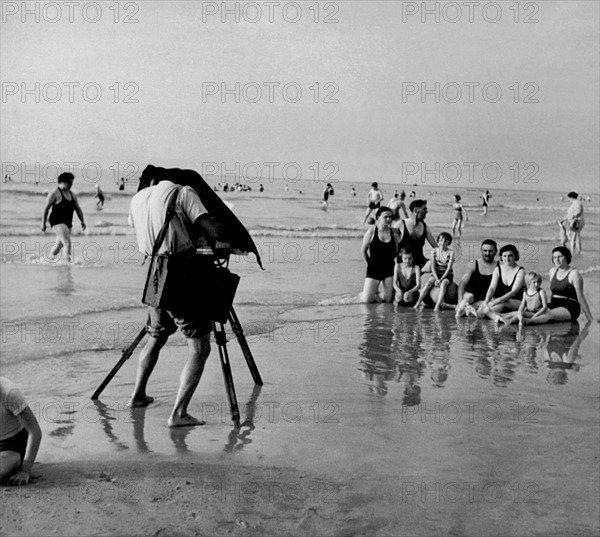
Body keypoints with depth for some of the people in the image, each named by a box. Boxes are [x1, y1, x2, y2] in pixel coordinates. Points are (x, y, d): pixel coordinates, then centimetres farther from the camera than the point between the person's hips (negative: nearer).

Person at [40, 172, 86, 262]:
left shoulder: (72, 194, 14)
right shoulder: (54, 193, -7)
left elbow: (78, 209, 15)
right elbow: (46, 208, -7)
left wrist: (82, 221, 4)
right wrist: (43, 223, -10)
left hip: (68, 223, 7)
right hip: (57, 222, -7)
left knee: (59, 245, 15)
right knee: (67, 242, -23)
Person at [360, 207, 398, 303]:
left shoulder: (393, 233, -2)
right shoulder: (371, 231, -9)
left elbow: (396, 252, 10)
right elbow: (363, 251, -1)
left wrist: (388, 261, 7)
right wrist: (370, 263, 5)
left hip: (389, 269, 3)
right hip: (374, 269, -3)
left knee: (388, 299, 2)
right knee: (367, 300, -6)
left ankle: (376, 296, 32)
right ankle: (362, 294, 28)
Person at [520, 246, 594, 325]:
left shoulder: (574, 273, -7)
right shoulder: (552, 271, 13)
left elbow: (580, 297, -8)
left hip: (570, 308, -8)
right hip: (554, 305, 8)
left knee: (549, 315, -36)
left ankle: (526, 321, -59)